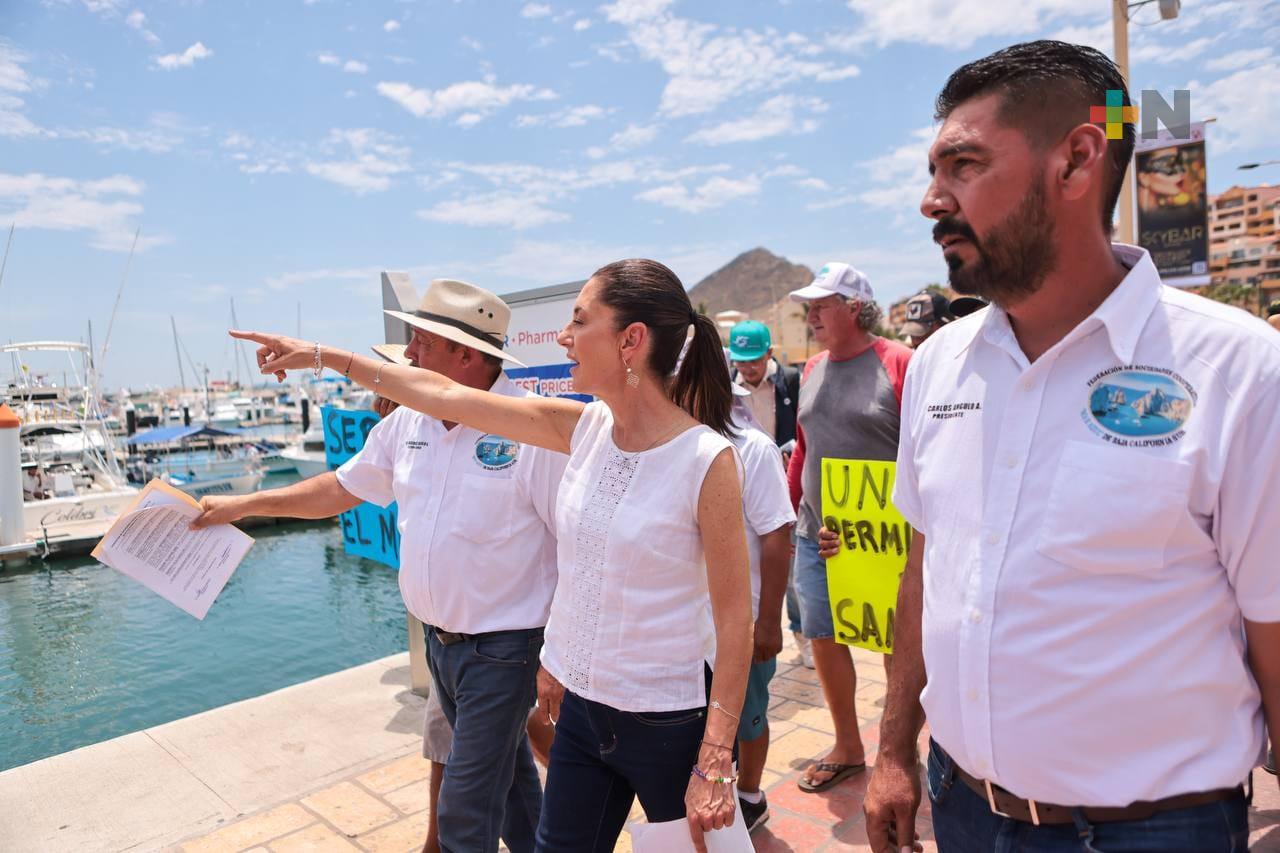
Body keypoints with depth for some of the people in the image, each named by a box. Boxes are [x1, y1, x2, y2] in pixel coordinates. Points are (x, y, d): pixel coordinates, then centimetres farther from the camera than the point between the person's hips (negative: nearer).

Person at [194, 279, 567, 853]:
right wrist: (243, 505, 16)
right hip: (438, 638, 7)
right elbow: (342, 488, 15)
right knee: (507, 776, 25)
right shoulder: (408, 422, 1)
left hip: (502, 648, -6)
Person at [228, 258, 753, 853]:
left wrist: (716, 759, -16)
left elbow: (734, 619, -16)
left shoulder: (707, 459, -20)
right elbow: (444, 396, 2)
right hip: (582, 707, 5)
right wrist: (322, 356, 8)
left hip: (669, 727, -5)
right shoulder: (584, 427, -4)